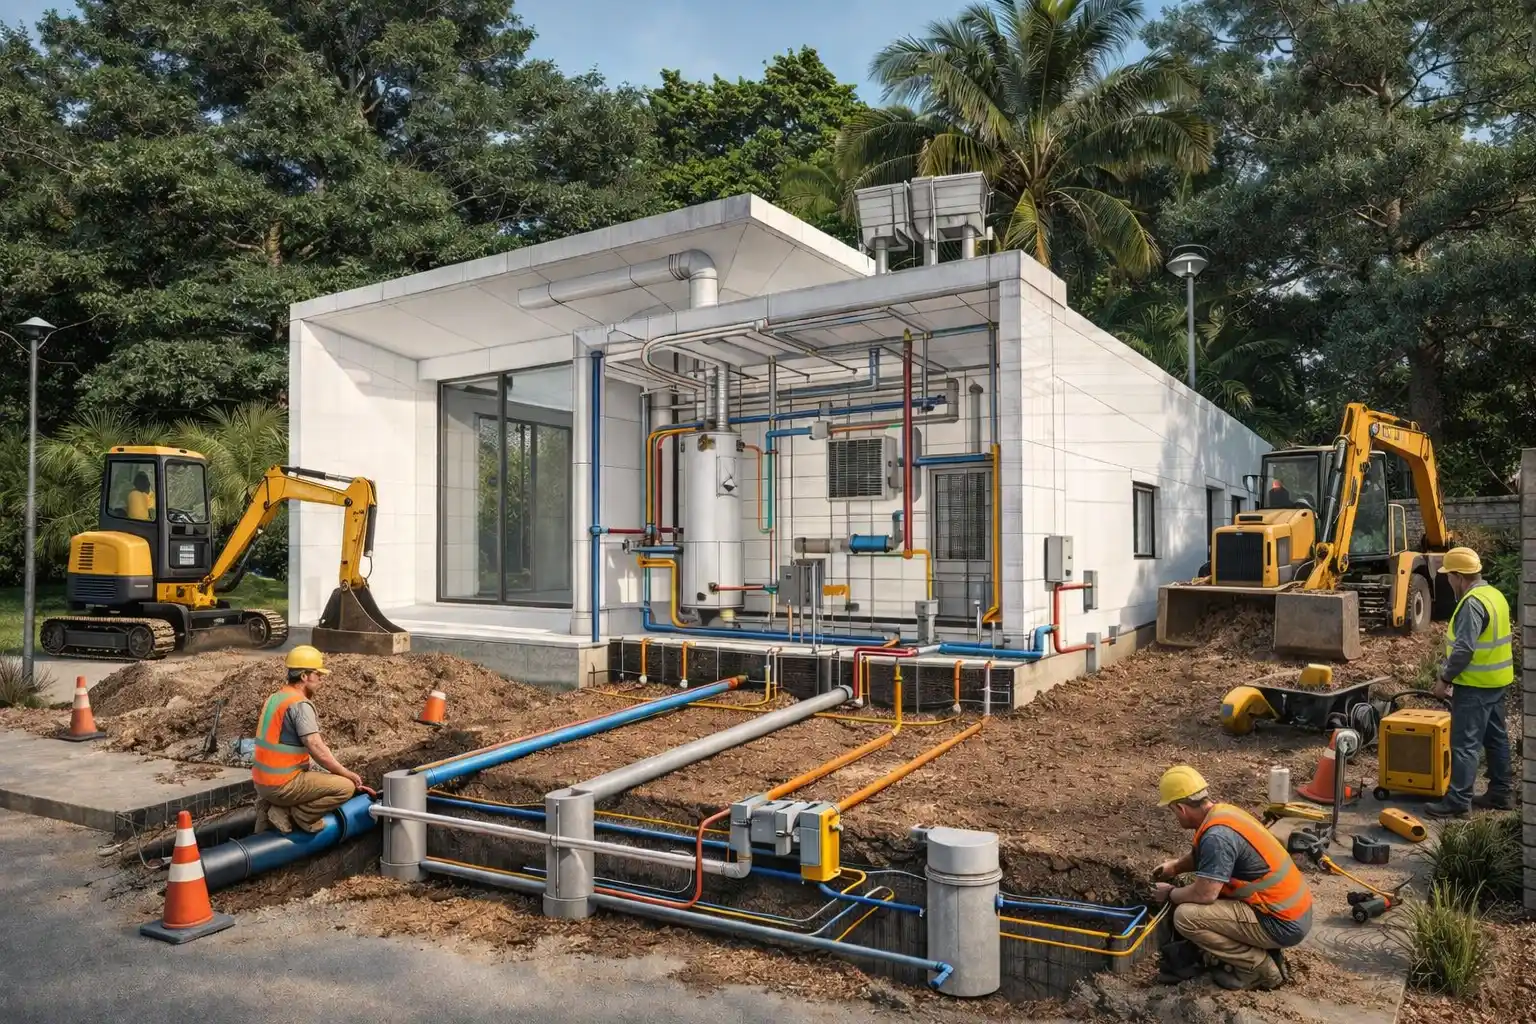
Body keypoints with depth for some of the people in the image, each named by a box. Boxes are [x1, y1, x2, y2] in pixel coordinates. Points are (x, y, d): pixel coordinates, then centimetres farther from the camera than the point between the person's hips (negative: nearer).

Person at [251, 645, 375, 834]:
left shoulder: (274, 698, 13)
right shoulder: (300, 704, -16)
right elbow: (317, 750, -21)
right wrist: (347, 774, -8)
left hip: (261, 782, 9)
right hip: (283, 785, -9)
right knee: (345, 787, -10)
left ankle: (273, 806, 11)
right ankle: (290, 815, -7)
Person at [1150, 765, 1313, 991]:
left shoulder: (1217, 834, -24)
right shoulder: (1223, 812, 5)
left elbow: (1204, 894, -23)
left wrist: (1170, 894, -5)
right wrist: (1176, 866, 21)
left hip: (1282, 923, -10)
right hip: (1293, 911, 10)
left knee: (1186, 916, -17)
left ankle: (1259, 967, -2)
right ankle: (1264, 952, 16)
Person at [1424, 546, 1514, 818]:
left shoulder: (1473, 603, -22)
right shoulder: (1494, 594, 10)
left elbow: (1463, 648, -26)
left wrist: (1445, 678, -16)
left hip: (1475, 685, -10)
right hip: (1496, 681, 10)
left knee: (1464, 743, -7)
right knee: (1496, 737, 18)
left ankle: (1458, 801, -4)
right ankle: (1501, 792, 28)